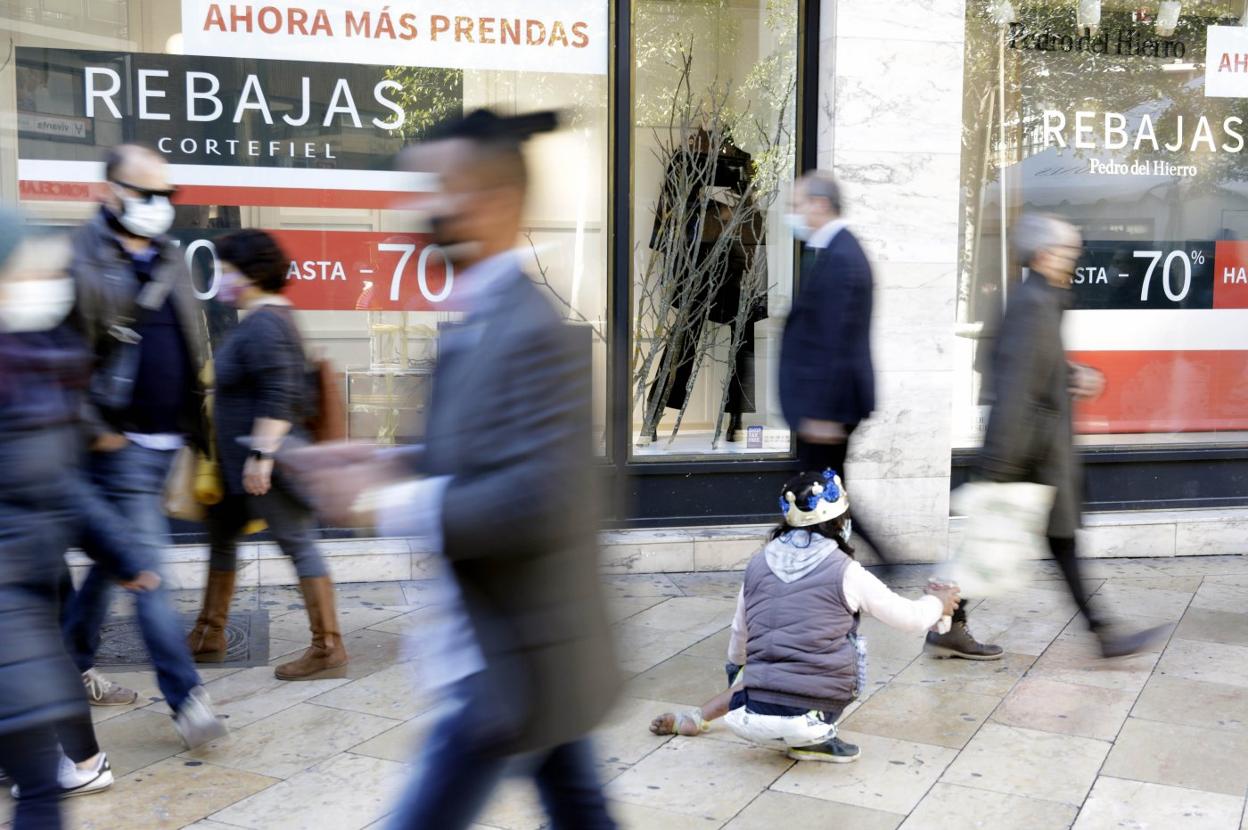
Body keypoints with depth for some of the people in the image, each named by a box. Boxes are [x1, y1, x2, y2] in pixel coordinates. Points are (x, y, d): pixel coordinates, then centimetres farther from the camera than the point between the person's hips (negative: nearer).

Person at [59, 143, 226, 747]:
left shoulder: (170, 260, 14)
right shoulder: (81, 259, -8)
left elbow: (194, 351, 19)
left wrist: (197, 430, 14)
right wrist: (96, 430, -15)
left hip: (165, 441, 7)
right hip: (119, 444, -7)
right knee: (146, 566, -5)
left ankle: (73, 664, 34)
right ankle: (186, 697, -1)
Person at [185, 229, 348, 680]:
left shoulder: (264, 326, -18)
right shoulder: (268, 317, 14)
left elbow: (278, 399, -26)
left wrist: (262, 454, -27)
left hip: (262, 463, -11)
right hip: (239, 462, 11)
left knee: (299, 545, -5)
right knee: (221, 535, 19)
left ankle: (328, 650, 1)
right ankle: (208, 636, 32)